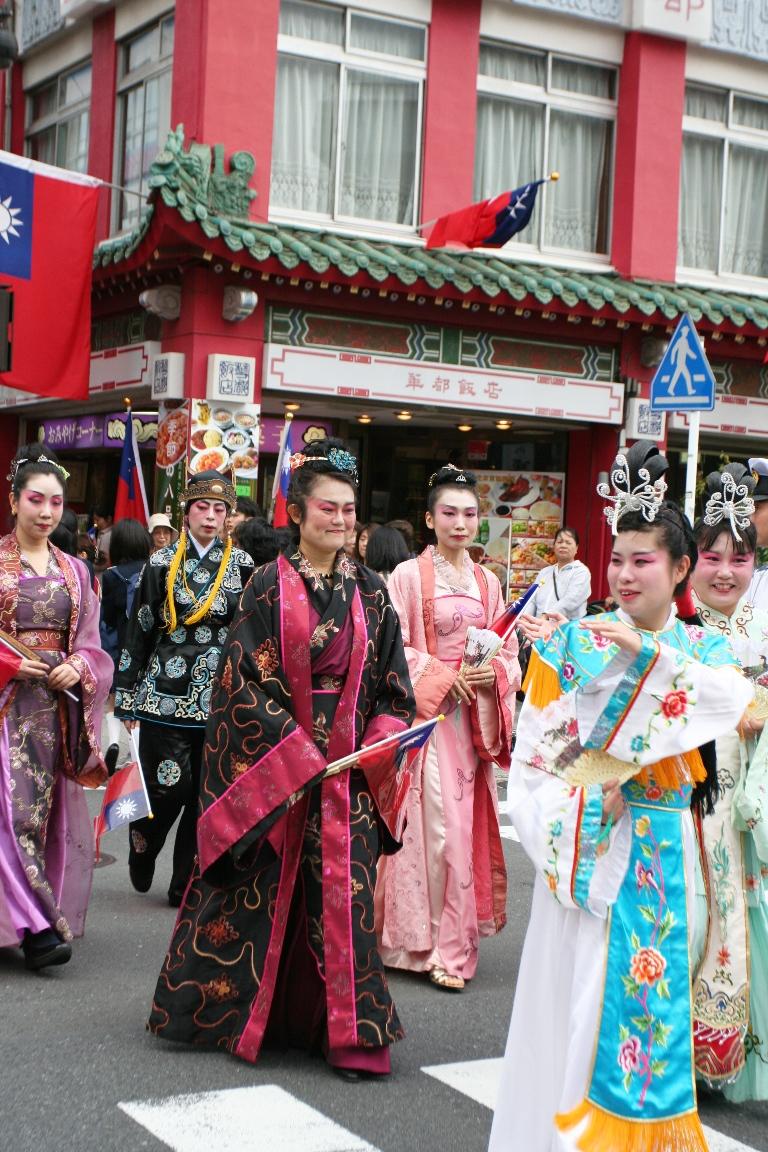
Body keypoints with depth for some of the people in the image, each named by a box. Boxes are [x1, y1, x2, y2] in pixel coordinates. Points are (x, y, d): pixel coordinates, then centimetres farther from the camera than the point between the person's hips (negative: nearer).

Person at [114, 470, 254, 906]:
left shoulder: (242, 565, 5)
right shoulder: (163, 564, 2)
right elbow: (139, 631, 4)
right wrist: (128, 696, 3)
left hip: (221, 699, 2)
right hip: (168, 692, -1)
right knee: (168, 788, -4)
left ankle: (186, 884, 14)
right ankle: (142, 853, 26)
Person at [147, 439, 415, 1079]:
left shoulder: (369, 591, 7)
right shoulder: (270, 587, -4)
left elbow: (392, 680, 9)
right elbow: (247, 679, -9)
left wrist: (378, 744, -6)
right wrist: (298, 755, -15)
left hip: (349, 763, 3)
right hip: (273, 758, -2)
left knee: (344, 887, 0)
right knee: (266, 885, 6)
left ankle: (350, 1032, 6)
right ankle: (235, 1010, 25)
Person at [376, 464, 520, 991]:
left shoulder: (487, 582, 13)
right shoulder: (409, 576, -3)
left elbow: (510, 653, 14)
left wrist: (494, 674, -6)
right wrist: (444, 676, -15)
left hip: (474, 718, 5)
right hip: (425, 715, -5)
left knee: (466, 825, 6)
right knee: (432, 825, -7)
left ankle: (453, 942, 15)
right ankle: (423, 941, 3)